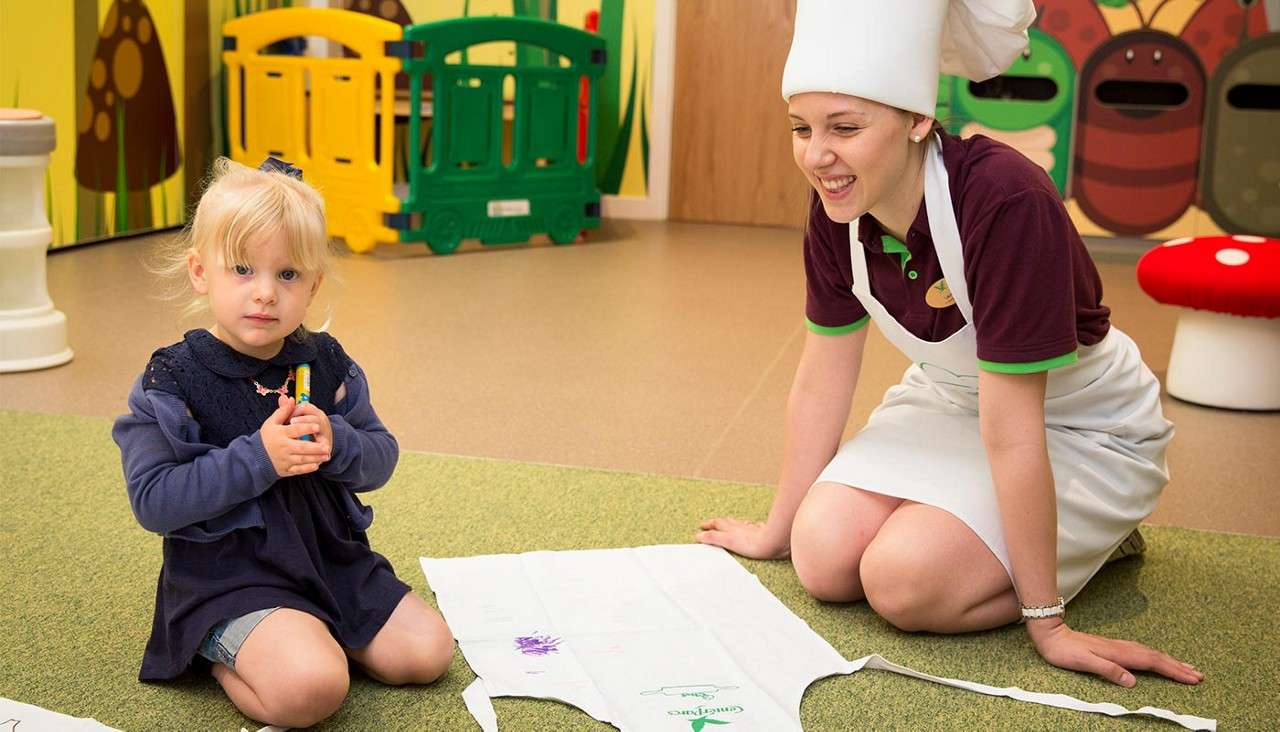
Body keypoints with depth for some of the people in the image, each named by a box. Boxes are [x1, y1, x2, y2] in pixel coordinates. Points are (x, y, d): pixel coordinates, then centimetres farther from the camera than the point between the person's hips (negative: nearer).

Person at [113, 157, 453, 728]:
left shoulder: (326, 363, 3)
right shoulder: (173, 380, -11)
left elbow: (381, 459, 6)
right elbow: (152, 502, -16)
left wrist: (336, 444, -17)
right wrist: (257, 459, -24)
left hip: (334, 556, 6)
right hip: (229, 574, -6)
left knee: (426, 651, -1)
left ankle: (310, 632, 16)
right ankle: (218, 655, 1)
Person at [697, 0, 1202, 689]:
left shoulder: (1004, 200, -35)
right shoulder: (836, 209, -14)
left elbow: (1012, 431, -32)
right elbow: (820, 380, -3)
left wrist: (1046, 622, -24)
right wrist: (774, 529, 6)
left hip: (1079, 427, -5)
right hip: (949, 399, 6)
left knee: (905, 582, -24)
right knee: (824, 560, -14)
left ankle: (1096, 535, 4)